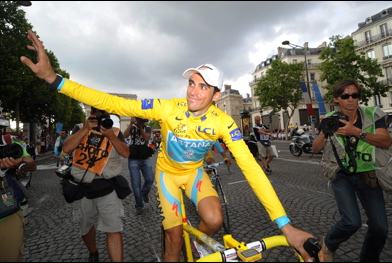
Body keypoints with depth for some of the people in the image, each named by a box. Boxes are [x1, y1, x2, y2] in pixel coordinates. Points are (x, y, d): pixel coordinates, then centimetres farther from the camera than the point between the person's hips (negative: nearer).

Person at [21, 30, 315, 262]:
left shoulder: (224, 122, -26)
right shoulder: (167, 108, -27)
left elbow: (251, 167, -31)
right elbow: (115, 104, -28)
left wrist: (286, 225, -35)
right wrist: (55, 79, -35)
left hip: (195, 171, 1)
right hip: (167, 171, 0)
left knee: (214, 220, -22)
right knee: (174, 236, 1)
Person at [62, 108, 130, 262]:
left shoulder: (115, 132, 3)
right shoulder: (80, 130, 6)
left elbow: (126, 153, -9)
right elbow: (66, 149, -9)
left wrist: (110, 136, -21)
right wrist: (85, 129, -16)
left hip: (107, 188, -2)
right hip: (81, 187, 3)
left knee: (113, 230, -11)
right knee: (85, 228, 22)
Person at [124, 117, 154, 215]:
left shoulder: (148, 128, 6)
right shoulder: (132, 127, 5)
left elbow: (146, 138, -13)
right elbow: (125, 135, -15)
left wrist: (140, 126, -17)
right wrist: (131, 123, -21)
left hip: (146, 158, 1)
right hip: (133, 159, -1)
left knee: (150, 179, -7)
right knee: (136, 183, 0)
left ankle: (144, 193, 27)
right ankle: (139, 205, 14)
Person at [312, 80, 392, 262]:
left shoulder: (372, 114, -5)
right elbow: (316, 149, -6)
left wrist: (356, 132, -31)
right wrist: (325, 133, -26)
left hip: (367, 176, 2)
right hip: (342, 176, -2)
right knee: (352, 222, -15)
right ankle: (328, 246, 15)